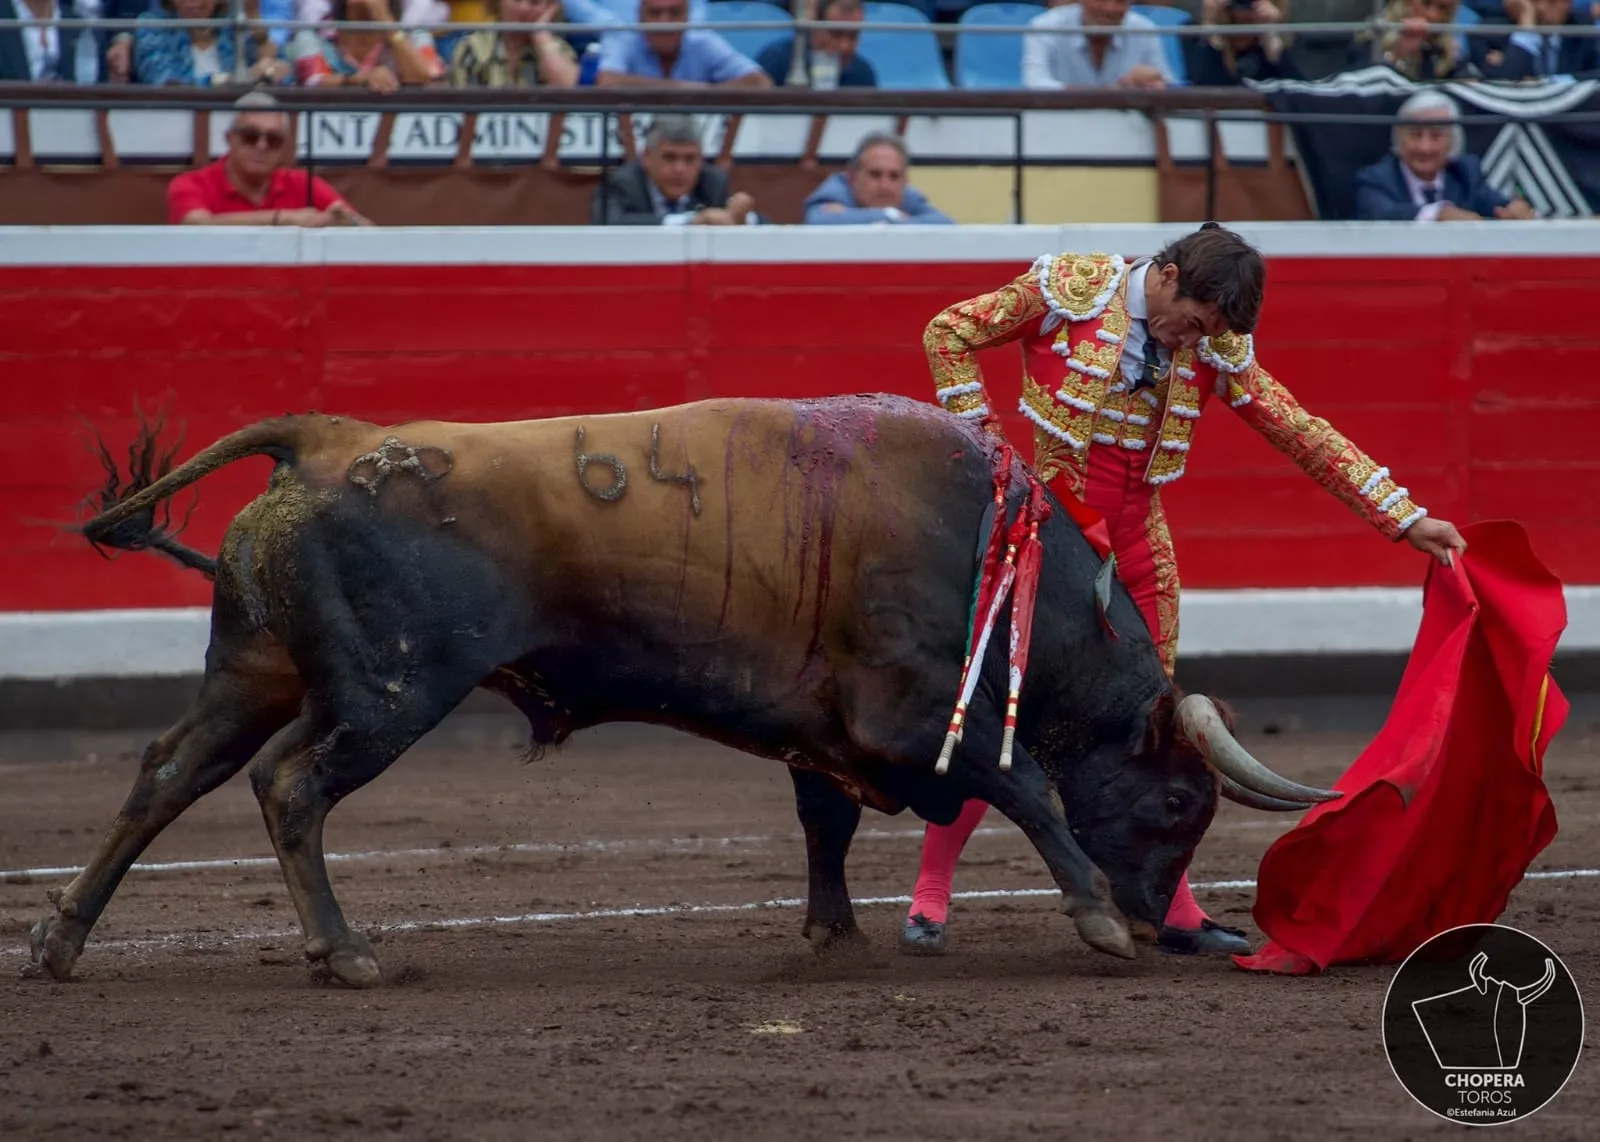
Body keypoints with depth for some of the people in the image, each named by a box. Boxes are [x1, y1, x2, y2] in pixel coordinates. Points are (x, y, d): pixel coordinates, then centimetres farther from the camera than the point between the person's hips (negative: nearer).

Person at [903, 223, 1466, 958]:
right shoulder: (1068, 291, -10)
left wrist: (1405, 518, 2)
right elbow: (948, 332, -2)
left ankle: (1175, 912, 16)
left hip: (1136, 553, 4)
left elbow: (1303, 433, 5)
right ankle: (930, 897, 7)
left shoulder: (1216, 349, 1)